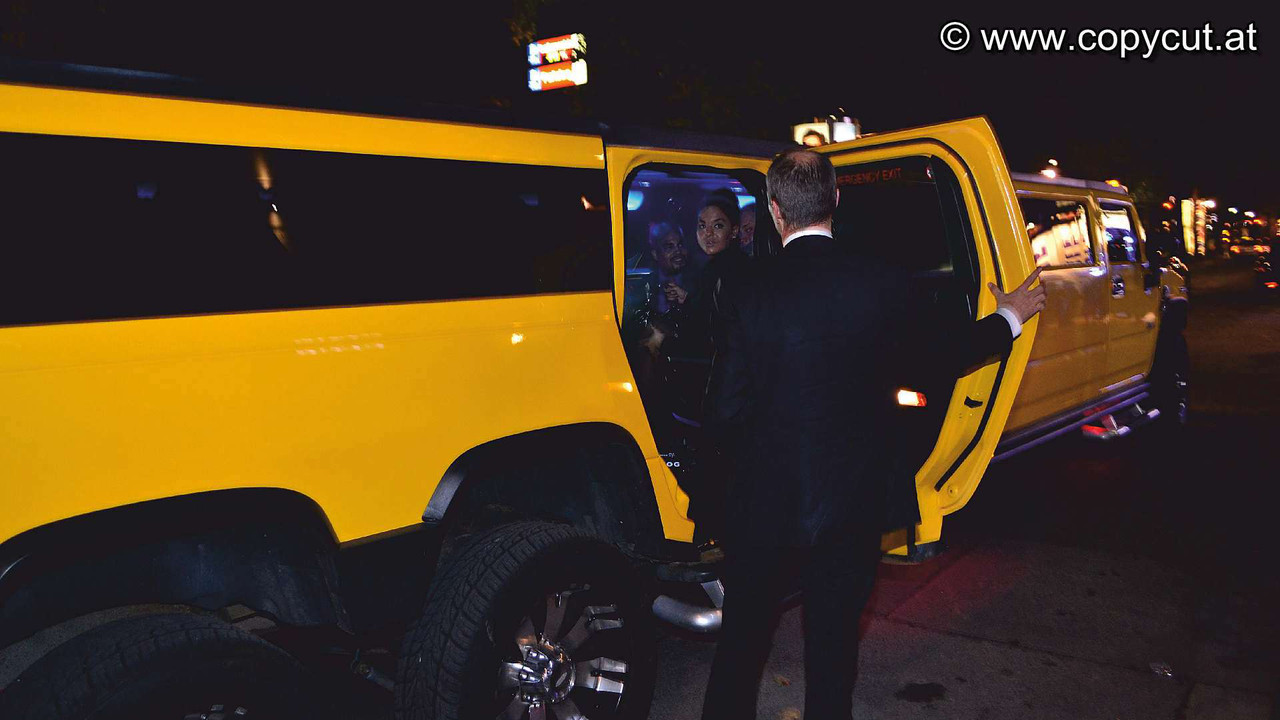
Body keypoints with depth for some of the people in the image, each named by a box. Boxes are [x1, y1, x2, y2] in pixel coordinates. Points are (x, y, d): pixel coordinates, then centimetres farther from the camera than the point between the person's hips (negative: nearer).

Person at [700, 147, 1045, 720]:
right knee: (833, 649, 18)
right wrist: (1010, 317, 26)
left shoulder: (745, 292, -14)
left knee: (741, 640, 17)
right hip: (853, 506, 2)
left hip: (763, 505, -1)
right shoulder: (882, 285, -9)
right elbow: (944, 355, 8)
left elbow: (724, 413, -13)